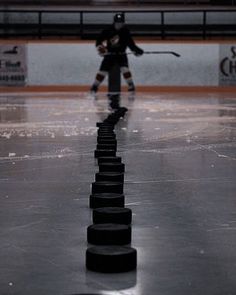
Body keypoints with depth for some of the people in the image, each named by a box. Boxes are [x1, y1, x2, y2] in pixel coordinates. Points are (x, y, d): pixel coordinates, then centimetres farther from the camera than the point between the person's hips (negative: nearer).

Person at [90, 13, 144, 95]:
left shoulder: (125, 31, -6)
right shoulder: (108, 30, -9)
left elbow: (130, 43, 0)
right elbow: (99, 39, -1)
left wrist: (136, 50, -11)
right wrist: (100, 47, -14)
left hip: (121, 54, 0)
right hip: (109, 54, 0)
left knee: (125, 69, -20)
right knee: (102, 70, -4)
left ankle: (131, 86, -10)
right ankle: (95, 86, 11)